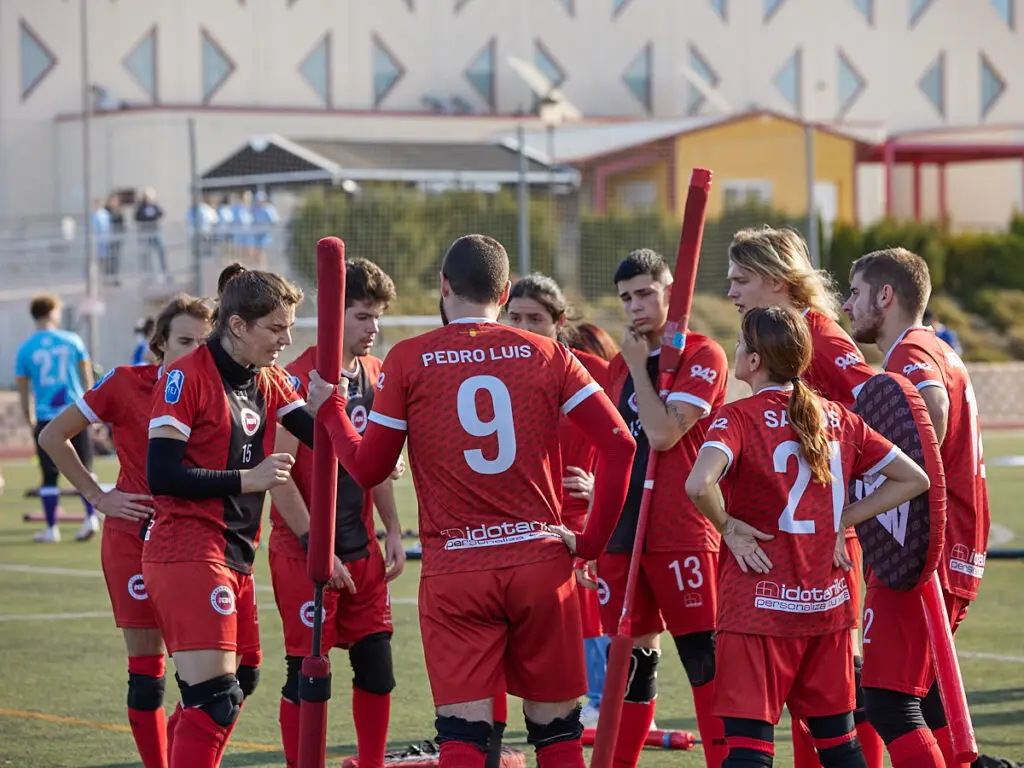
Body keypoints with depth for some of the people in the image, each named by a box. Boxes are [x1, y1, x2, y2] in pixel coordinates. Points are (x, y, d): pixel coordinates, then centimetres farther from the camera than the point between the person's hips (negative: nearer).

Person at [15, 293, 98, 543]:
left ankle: (51, 529, 8)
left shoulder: (25, 349, 0)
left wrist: (30, 421, 13)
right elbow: (87, 379, 9)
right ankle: (91, 516, -4)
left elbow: (23, 390, 3)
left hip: (46, 418, 0)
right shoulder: (72, 341, 2)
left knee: (50, 475, 6)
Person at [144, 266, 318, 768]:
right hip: (187, 552, -9)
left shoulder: (269, 381, 12)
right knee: (216, 697, -15)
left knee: (243, 675, 19)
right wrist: (247, 479, -17)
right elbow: (161, 475, -18)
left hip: (235, 556, 9)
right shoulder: (187, 377, -12)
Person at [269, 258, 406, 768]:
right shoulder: (301, 378, -14)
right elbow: (279, 475, -16)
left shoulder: (373, 373, 9)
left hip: (362, 551, 7)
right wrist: (315, 548, -17)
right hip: (306, 553, -7)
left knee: (376, 667, 7)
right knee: (306, 672, -2)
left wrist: (392, 531, 12)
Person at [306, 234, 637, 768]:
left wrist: (329, 409, 22)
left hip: (454, 572, -1)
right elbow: (619, 443, -2)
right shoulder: (546, 354, 4)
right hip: (540, 561, 1)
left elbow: (367, 468, 5)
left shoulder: (407, 360, 1)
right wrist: (592, 540, 5)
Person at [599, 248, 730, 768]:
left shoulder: (702, 355, -6)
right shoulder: (621, 363, 16)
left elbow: (662, 435, -16)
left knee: (704, 659, -7)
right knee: (631, 660, 10)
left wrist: (639, 364, -9)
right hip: (623, 532, 6)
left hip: (683, 533, -6)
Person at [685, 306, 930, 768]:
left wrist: (727, 526, -10)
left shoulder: (739, 418, -9)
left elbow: (698, 485, -29)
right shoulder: (836, 418, 7)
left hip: (759, 604, -5)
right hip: (827, 606, 5)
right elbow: (914, 479, 12)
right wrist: (842, 522, 10)